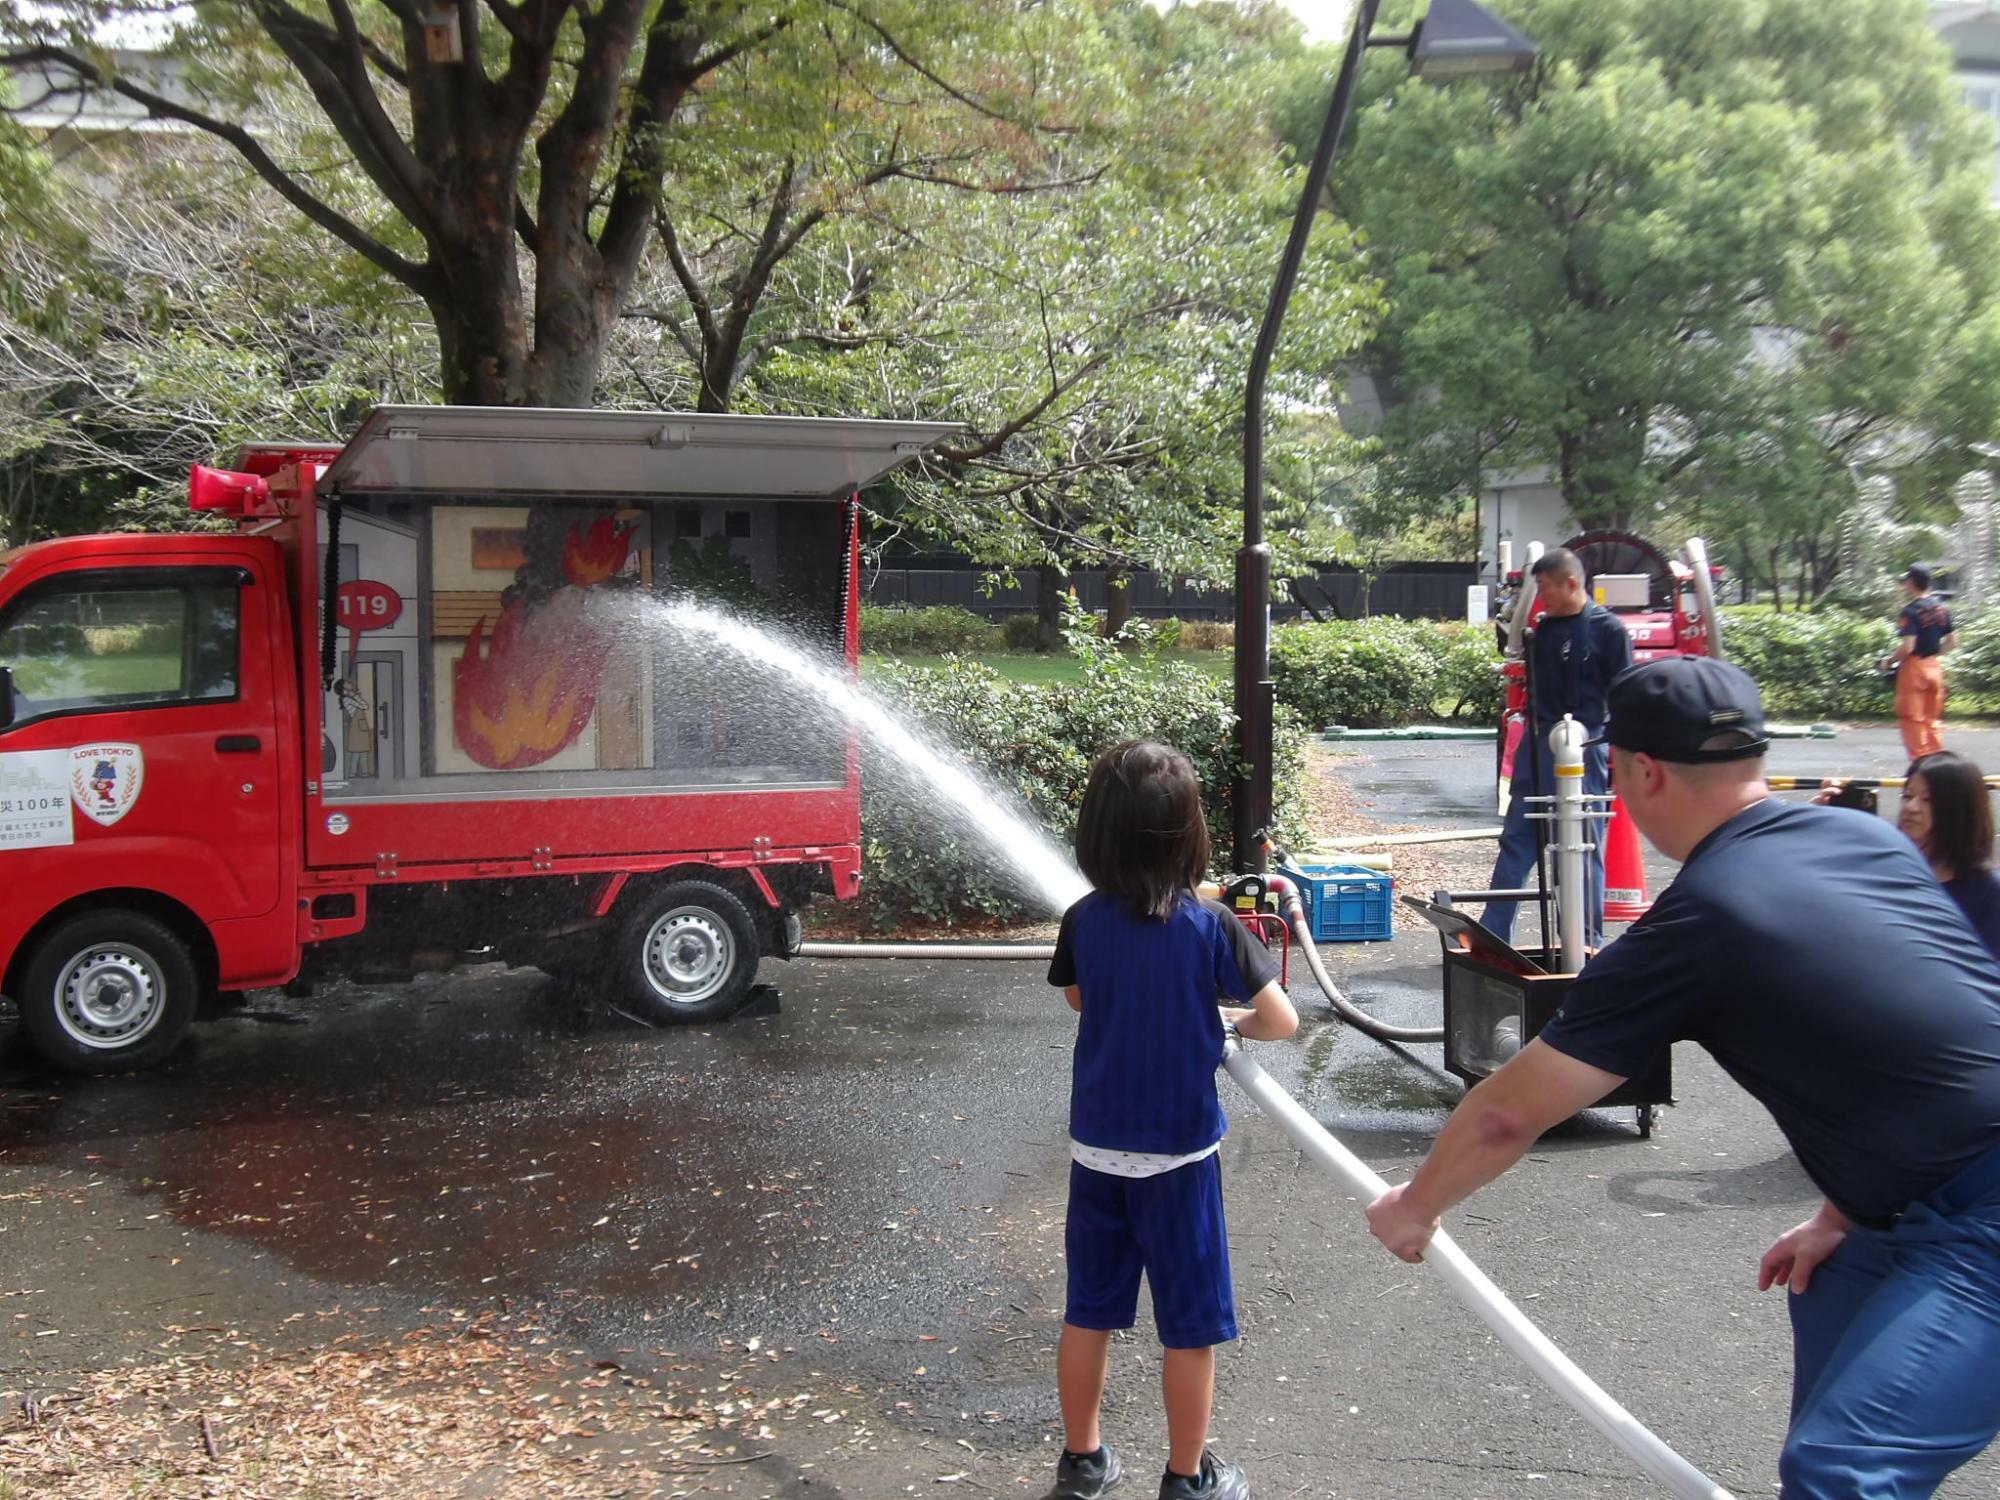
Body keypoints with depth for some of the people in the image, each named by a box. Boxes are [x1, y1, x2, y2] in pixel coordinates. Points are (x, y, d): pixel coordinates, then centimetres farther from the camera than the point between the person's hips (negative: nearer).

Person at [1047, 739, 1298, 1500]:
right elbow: (1282, 1022, -11)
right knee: (1191, 1326, 11)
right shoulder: (1210, 927, -17)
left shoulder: (1083, 923, -7)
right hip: (1178, 1154, -3)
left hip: (1097, 1150, 4)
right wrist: (1232, 1018, 8)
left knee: (1088, 1313, 17)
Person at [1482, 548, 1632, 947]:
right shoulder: (1544, 629, 11)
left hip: (1585, 747, -6)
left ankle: (1587, 943, 12)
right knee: (1515, 842, 6)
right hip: (1538, 744, 6)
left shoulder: (1608, 630, -7)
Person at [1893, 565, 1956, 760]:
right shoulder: (1941, 608, 6)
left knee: (1912, 718, 2)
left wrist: (1890, 662, -9)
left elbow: (1907, 647, -24)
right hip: (1935, 667, 7)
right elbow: (1953, 642, 9)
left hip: (1914, 667, -7)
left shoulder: (1910, 611, -17)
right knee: (1933, 718, 16)